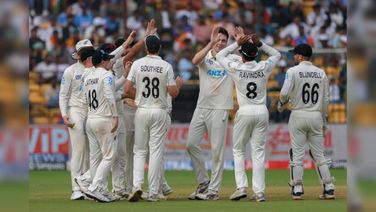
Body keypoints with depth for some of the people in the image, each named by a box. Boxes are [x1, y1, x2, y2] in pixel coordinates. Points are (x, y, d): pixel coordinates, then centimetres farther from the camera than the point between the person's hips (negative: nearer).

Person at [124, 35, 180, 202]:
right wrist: (178, 85, 14)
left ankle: (137, 185, -9)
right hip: (159, 111, -1)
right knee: (156, 151, 3)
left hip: (142, 111, 1)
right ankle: (153, 193, 2)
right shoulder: (166, 66, -4)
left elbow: (127, 89, -6)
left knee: (139, 150, 10)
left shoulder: (137, 64, -2)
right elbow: (173, 93, -8)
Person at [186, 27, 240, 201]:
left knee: (217, 150, -3)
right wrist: (211, 44, -28)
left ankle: (213, 190, 1)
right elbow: (195, 60, -19)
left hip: (219, 109, -3)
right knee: (191, 144, 4)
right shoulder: (205, 57, 4)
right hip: (201, 107, 3)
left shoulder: (231, 59, 2)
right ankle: (203, 182, 19)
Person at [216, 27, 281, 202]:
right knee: (258, 151, 4)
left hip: (245, 112, -2)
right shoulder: (264, 68, -2)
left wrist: (237, 43, 3)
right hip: (262, 112, 2)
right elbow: (276, 54, 18)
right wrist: (260, 44, 6)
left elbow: (220, 56, 9)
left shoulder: (236, 69, -8)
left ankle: (241, 187, -2)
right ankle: (259, 192, -1)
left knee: (238, 150, 11)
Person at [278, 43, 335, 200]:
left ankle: (297, 189, -1)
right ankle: (329, 188, 4)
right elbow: (325, 99, 8)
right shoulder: (321, 73, 7)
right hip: (316, 116, 4)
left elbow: (284, 93, -15)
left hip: (298, 115, -4)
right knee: (319, 154, 8)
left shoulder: (293, 71, -7)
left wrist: (281, 105, 6)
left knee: (297, 153, 1)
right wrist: (324, 121, 16)